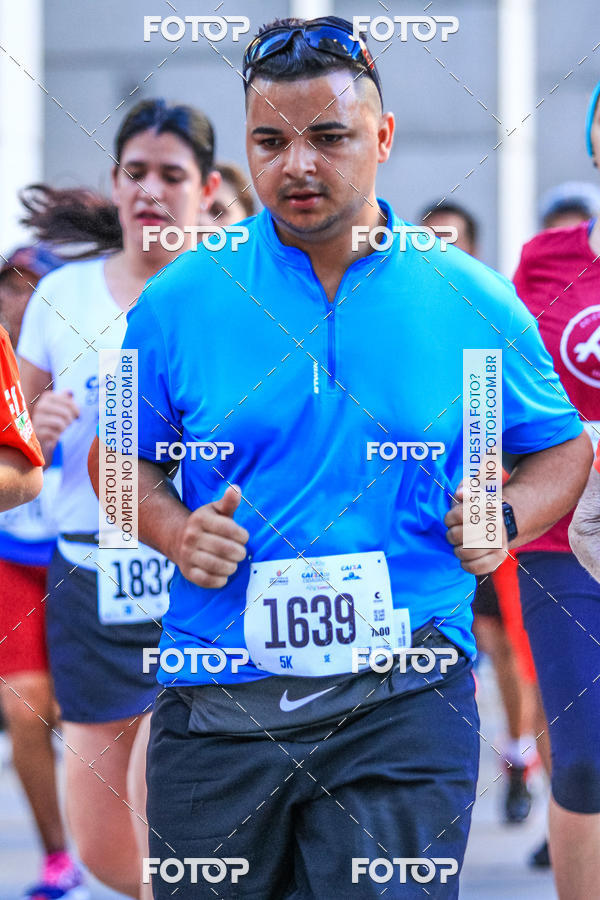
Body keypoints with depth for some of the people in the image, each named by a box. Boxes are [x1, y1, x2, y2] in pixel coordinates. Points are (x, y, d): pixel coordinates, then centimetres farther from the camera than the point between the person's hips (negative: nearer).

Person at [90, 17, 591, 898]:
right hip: (218, 699, 1)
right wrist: (175, 531, -6)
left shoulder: (473, 303, 3)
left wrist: (507, 517, -5)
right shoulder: (179, 300, 3)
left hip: (404, 701, -1)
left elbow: (563, 449, 15)